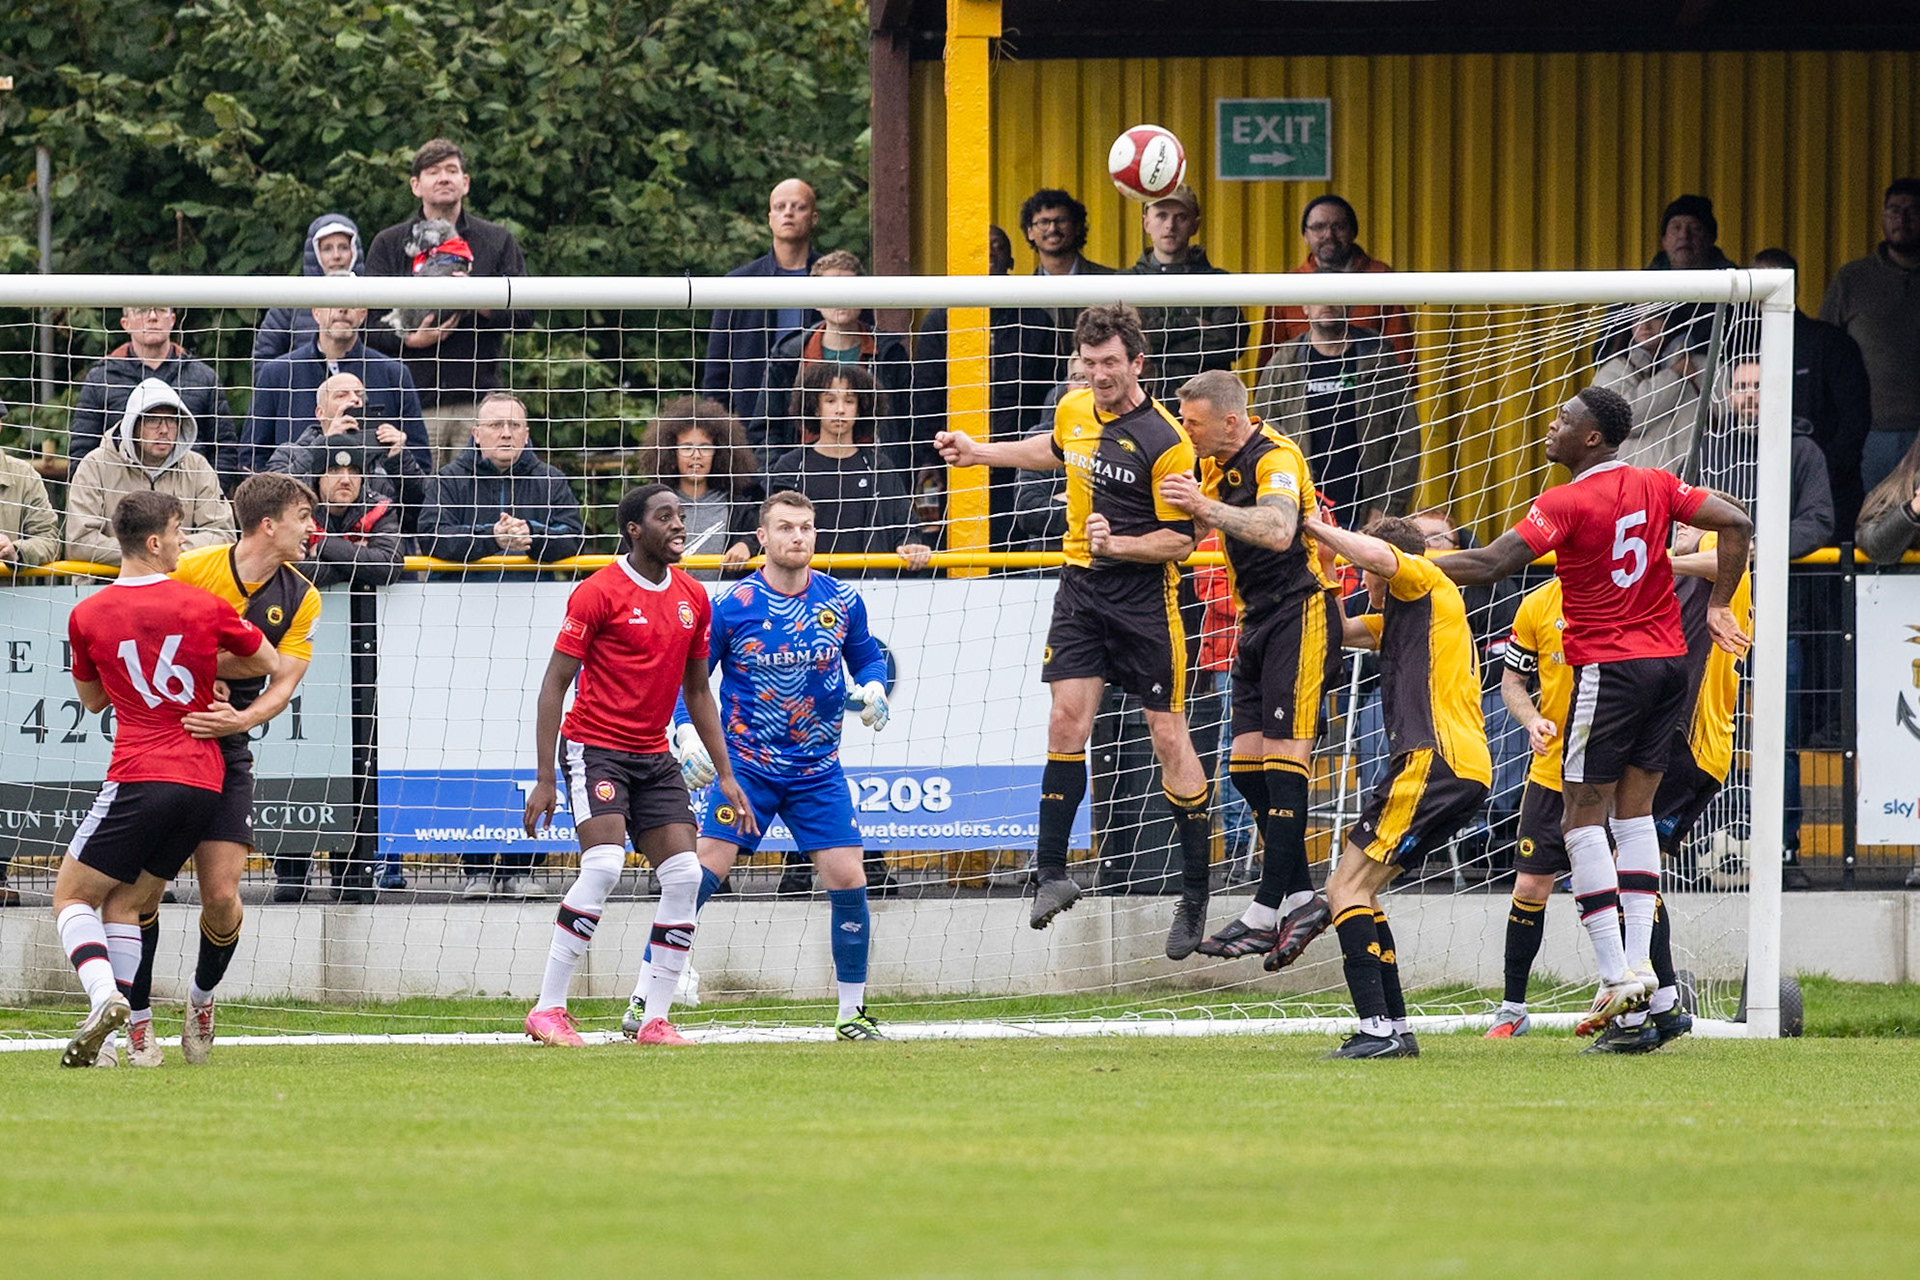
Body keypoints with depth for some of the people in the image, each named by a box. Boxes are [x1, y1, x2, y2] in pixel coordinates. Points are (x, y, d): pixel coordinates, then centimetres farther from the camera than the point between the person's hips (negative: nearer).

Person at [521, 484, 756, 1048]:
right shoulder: (599, 593, -11)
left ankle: (655, 1019, 4)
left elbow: (697, 690, 19)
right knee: (604, 864, -23)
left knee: (684, 876, -4)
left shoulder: (692, 598, 9)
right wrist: (544, 779, -14)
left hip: (654, 757, 7)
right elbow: (555, 685, -9)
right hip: (595, 746, -7)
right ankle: (548, 1010, -17)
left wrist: (725, 774, 15)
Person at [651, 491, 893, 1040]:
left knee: (847, 877, -5)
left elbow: (868, 655, 15)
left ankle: (853, 1013, 10)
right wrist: (686, 732, -19)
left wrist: (872, 689, -7)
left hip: (818, 771, 3)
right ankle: (644, 998, -6)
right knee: (705, 869, -13)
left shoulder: (842, 601, -1)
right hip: (746, 764, -3)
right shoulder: (732, 606, -9)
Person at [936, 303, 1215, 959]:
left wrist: (1118, 543, -26)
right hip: (1081, 588, 5)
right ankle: (1052, 874, -2)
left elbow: (1180, 539, -12)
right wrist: (979, 452, 31)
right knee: (1067, 721, -6)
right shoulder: (1075, 410, 5)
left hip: (1145, 596, -5)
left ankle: (1196, 897, 6)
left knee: (1168, 736, -1)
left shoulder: (1165, 441, -16)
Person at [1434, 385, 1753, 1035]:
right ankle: (1640, 961, 7)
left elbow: (1492, 563, -20)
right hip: (1669, 659, 7)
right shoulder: (1655, 486, 7)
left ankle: (1615, 974, -10)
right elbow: (1737, 524, 4)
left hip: (1608, 667, -7)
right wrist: (1719, 605, 10)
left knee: (1584, 821, -2)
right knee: (1635, 812, 13)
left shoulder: (1566, 503, -12)